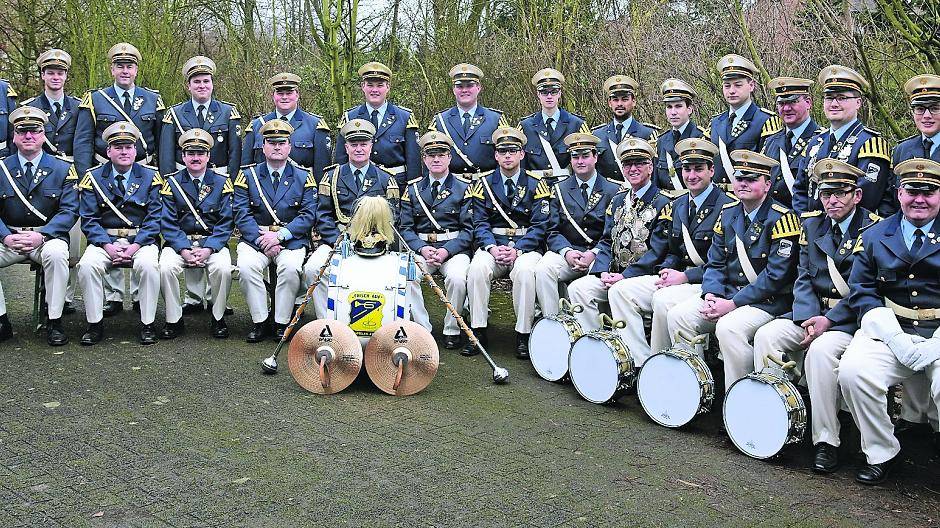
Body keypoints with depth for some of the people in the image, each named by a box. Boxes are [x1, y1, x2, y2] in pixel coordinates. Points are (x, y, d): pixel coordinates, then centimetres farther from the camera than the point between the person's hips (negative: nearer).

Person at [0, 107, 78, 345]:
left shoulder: (62, 169, 4)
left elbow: (69, 211, -4)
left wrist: (41, 235, -19)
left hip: (48, 237, -2)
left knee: (56, 254, -35)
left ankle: (54, 322, -23)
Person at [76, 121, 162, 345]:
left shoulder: (150, 177, 6)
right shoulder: (93, 178, 7)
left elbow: (154, 218, -1)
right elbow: (89, 219, 2)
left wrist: (135, 246, -15)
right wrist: (108, 246, -14)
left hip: (141, 240, -1)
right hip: (105, 240, 1)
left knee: (148, 265, -32)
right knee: (87, 265, -27)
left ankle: (147, 325, -19)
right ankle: (95, 324, -14)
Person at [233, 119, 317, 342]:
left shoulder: (304, 178, 8)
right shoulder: (248, 175, 9)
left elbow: (308, 215, -2)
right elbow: (241, 214, 0)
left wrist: (279, 235, -15)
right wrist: (262, 241, -15)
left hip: (291, 239, -1)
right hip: (255, 238, 1)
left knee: (291, 267, -31)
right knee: (246, 266, -29)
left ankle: (282, 323, -16)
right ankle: (259, 322, -14)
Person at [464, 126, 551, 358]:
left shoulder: (535, 184, 4)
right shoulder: (484, 184, 9)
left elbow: (540, 225, -3)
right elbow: (480, 223, 3)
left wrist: (517, 250, -17)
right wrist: (492, 248, -16)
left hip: (526, 246, -1)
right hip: (493, 245, 2)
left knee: (525, 271, -34)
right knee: (477, 269, -30)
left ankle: (523, 335, -23)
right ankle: (478, 332, -20)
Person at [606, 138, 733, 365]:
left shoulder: (726, 207, -9)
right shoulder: (676, 206, 15)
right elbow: (659, 250, 15)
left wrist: (685, 277, -19)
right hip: (675, 276, 8)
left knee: (664, 299, -34)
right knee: (620, 291, -8)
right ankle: (641, 365, -10)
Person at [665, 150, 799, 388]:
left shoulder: (781, 218, -12)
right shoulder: (728, 213, 10)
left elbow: (776, 275, -17)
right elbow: (715, 262, 12)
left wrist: (732, 304, -19)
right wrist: (711, 295, -8)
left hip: (768, 302, -7)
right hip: (727, 295, 7)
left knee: (729, 327, -33)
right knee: (677, 315, -9)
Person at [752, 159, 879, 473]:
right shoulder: (812, 225, 12)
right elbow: (803, 278, 7)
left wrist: (828, 320, -20)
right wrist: (809, 319, -10)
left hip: (851, 318, -6)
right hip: (812, 312, 6)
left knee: (820, 350, -33)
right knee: (766, 335, -18)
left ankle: (827, 443, -24)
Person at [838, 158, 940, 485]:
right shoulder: (875, 237, 12)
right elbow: (862, 294, 6)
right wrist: (898, 342, -9)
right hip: (890, 332, 2)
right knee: (852, 371, -26)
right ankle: (881, 454, -5)